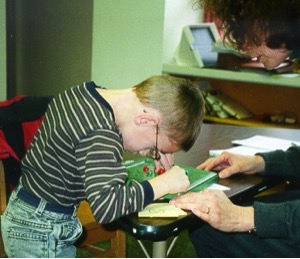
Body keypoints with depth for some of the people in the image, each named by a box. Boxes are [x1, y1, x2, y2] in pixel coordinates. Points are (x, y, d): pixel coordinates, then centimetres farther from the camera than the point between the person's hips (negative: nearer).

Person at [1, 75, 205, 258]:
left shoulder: (83, 91, -4)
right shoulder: (101, 135, -33)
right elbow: (105, 206, -41)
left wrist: (154, 149, 2)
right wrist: (164, 183, -30)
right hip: (44, 235, -9)